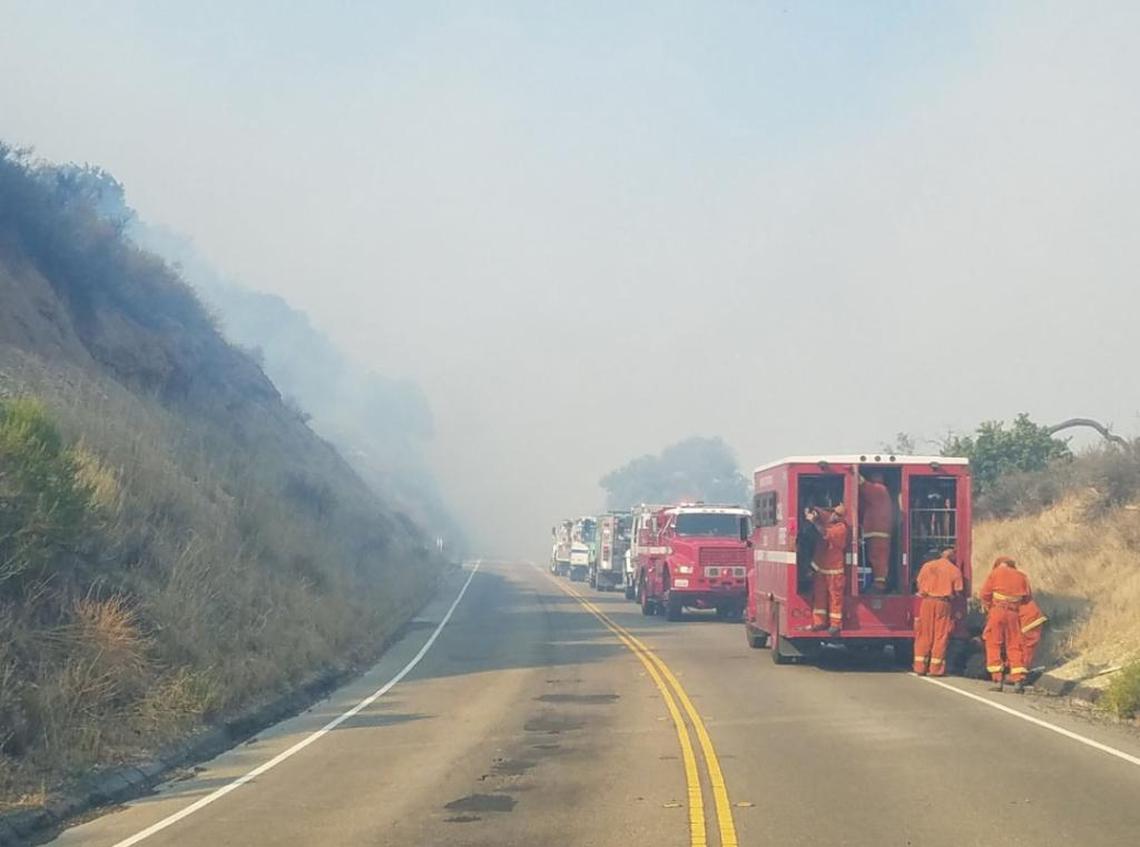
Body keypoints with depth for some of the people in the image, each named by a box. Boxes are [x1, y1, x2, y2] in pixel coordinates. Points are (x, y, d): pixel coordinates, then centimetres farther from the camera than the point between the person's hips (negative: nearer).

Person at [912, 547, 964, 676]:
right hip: (943, 603, -2)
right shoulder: (955, 570, 1)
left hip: (927, 601, 2)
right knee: (940, 636, 3)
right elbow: (957, 592, 0)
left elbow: (919, 584, 9)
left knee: (924, 636, 6)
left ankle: (921, 667, 6)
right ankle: (936, 669, 2)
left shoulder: (927, 566, 8)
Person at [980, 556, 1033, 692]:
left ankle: (998, 680, -4)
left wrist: (987, 608, 17)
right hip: (1013, 614, 3)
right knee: (1014, 646, 8)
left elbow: (985, 594, 2)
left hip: (997, 611, -3)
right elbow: (1028, 597, 14)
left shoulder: (995, 573, 5)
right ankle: (1018, 680, 0)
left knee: (993, 645, 3)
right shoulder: (1021, 576, 12)